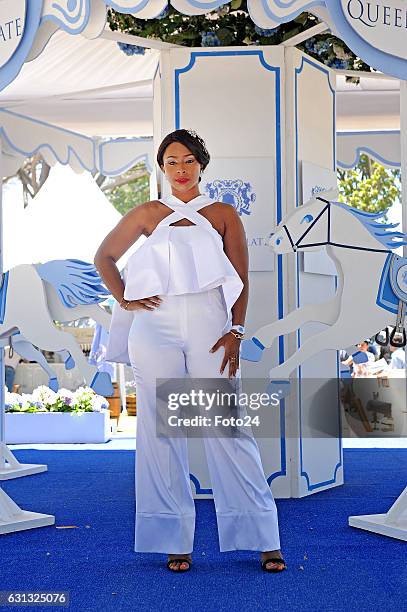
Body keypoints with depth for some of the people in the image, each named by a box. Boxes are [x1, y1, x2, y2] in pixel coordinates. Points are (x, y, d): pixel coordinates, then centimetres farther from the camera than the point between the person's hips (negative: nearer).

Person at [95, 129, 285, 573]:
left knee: (228, 430, -5)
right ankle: (174, 540, 11)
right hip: (156, 329, 2)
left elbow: (240, 279, 6)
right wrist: (124, 300, 7)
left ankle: (263, 540, 2)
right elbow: (104, 257, 21)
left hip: (209, 328, -1)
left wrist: (236, 332, -5)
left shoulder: (223, 214, 11)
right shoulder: (149, 214, 13)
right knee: (162, 432, 2)